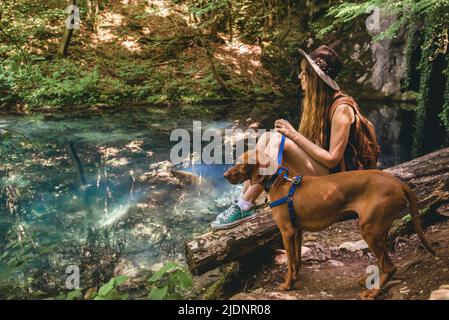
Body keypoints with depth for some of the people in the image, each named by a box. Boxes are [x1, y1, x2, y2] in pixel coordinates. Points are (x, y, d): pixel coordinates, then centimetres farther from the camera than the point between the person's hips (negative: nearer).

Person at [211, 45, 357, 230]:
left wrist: (295, 135, -22)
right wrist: (290, 134, -7)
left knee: (278, 141, -28)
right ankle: (242, 202, -14)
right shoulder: (317, 101, 9)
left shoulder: (341, 109, -17)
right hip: (316, 169, 9)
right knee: (267, 136, -7)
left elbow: (332, 159, -20)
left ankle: (246, 207, -23)